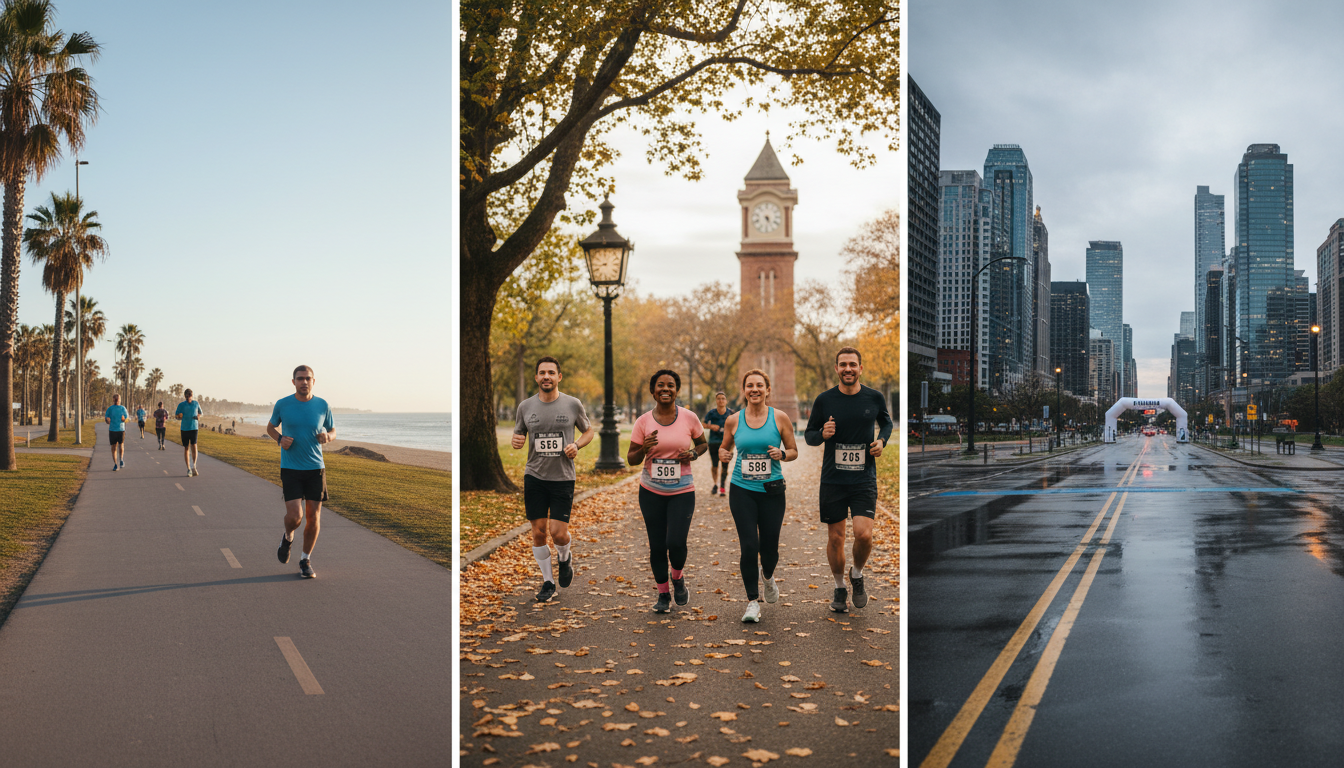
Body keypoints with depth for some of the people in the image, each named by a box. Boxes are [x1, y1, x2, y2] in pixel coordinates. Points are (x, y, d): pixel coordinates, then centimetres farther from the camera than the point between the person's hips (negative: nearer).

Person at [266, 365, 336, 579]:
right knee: (294, 516, -14)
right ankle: (288, 536, 23)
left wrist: (327, 437, -12)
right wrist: (280, 439, -9)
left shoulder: (322, 406, -1)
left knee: (313, 517, 2)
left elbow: (333, 431, 13)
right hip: (290, 469, -1)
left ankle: (305, 561, 22)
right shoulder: (282, 405, -4)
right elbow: (270, 427, 13)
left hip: (316, 468, 2)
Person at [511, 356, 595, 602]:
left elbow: (588, 431, 11)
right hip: (534, 477, 2)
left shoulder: (573, 404, -2)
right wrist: (516, 441, -10)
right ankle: (547, 582, 22)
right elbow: (518, 434, 14)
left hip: (563, 478, -2)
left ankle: (565, 558, 28)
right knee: (538, 533, 4)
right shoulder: (525, 406, 2)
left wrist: (577, 445, -9)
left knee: (558, 533, -7)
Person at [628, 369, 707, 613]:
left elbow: (703, 443, 14)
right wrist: (644, 449, -21)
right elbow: (631, 459, 1)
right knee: (657, 545, 4)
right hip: (651, 492, 1)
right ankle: (663, 594, 25)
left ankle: (678, 578, 21)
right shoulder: (643, 421, -3)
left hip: (682, 492, -1)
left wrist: (693, 453, -8)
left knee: (676, 542, -13)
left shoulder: (689, 418, -3)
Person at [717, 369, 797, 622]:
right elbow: (725, 447, 17)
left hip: (772, 490, 0)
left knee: (770, 545, 6)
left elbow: (794, 451, 7)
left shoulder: (780, 418, -1)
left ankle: (768, 576, 42)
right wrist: (722, 454, -6)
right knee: (749, 546, -7)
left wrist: (781, 454, -14)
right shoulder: (733, 421, 2)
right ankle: (753, 601, 7)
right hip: (742, 490, 0)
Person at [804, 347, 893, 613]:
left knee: (864, 534, -15)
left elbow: (886, 422, 20)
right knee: (835, 538, 5)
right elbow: (809, 434, 7)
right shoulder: (824, 399, -2)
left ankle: (857, 575, 16)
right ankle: (839, 589, 27)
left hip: (864, 479, 0)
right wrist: (822, 434, -15)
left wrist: (882, 440, 0)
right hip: (832, 479, 0)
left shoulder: (875, 397, 0)